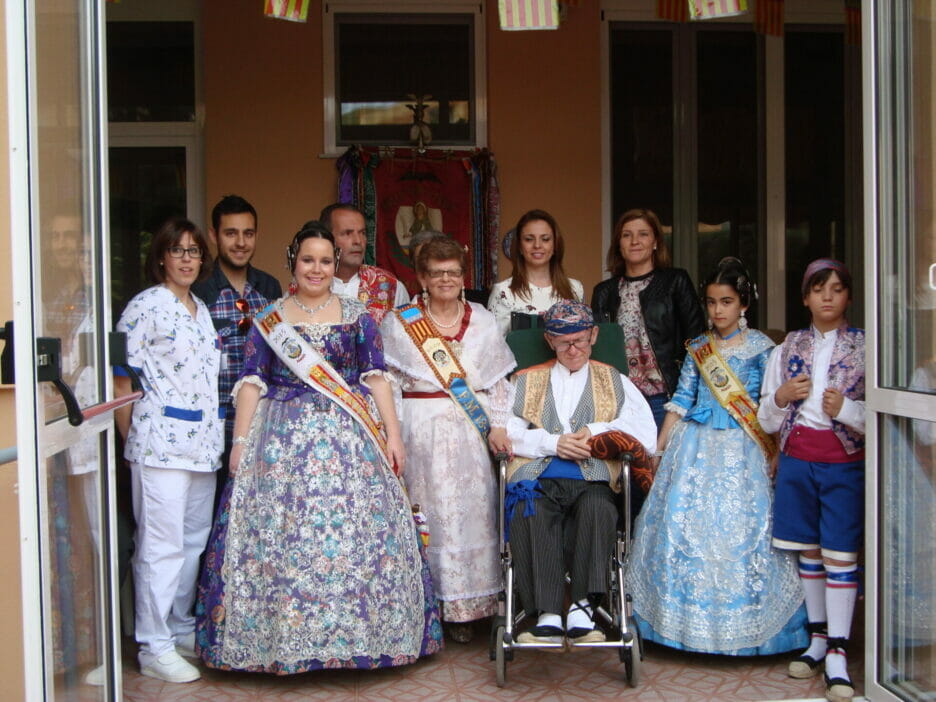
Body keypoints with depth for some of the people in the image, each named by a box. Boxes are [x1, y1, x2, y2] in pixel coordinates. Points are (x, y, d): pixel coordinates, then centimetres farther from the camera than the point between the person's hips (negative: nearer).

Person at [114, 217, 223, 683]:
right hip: (161, 440, -8)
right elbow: (121, 377, -8)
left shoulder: (201, 309, 17)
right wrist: (130, 437, -6)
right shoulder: (146, 307, -7)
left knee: (194, 539, 14)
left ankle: (182, 630, 27)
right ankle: (154, 648, 4)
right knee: (162, 544, -5)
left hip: (203, 441, 8)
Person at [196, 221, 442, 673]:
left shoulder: (356, 316, 8)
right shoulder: (269, 319, 7)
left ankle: (355, 632, 11)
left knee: (353, 533, -2)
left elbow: (376, 378, 5)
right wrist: (240, 441, -4)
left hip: (349, 437, 0)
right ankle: (282, 638, 9)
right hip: (284, 439, 0)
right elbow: (252, 382, 4)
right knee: (277, 538, -3)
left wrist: (392, 434, -2)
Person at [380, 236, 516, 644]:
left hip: (469, 431, 2)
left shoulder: (482, 321, 10)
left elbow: (499, 381, 8)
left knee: (468, 511, 0)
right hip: (419, 430, -1)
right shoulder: (399, 323, 6)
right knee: (424, 512, -2)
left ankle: (462, 609, 8)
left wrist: (498, 426, -3)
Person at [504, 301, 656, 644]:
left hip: (592, 481, 0)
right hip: (539, 480, 0)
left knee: (598, 510, -35)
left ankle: (582, 612, -36)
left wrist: (597, 432, -4)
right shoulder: (526, 381, 25)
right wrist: (552, 443, -6)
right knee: (528, 513, -34)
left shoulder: (615, 382, 24)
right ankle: (547, 617, -37)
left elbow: (646, 434, 8)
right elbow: (508, 431, 8)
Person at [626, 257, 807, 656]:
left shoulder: (760, 347, 0)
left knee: (738, 527, -3)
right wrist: (659, 447, 6)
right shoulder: (698, 347, 9)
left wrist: (771, 455, -7)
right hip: (694, 447, 3)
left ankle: (739, 627, 11)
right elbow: (681, 399, 9)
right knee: (683, 524, 1)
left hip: (739, 451, -3)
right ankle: (689, 619, 15)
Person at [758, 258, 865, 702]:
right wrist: (780, 397, -8)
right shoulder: (786, 349, 9)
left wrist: (846, 408, -20)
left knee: (839, 555, -4)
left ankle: (837, 654, 2)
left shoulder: (866, 348, -1)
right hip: (796, 460, 3)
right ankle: (817, 639, 24)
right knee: (809, 551, 11)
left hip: (844, 464, -3)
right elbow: (766, 421, 11)